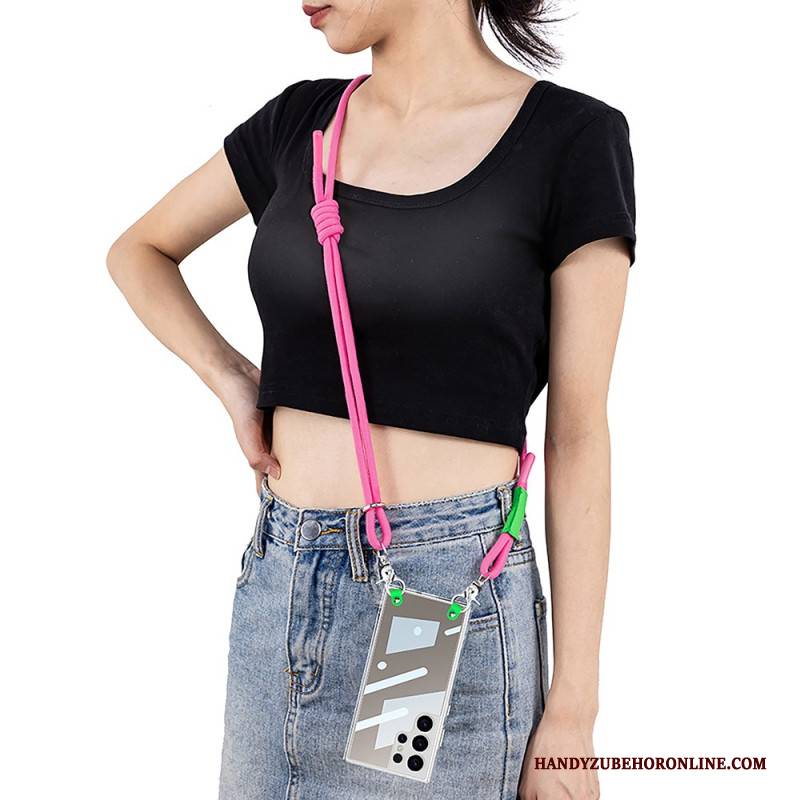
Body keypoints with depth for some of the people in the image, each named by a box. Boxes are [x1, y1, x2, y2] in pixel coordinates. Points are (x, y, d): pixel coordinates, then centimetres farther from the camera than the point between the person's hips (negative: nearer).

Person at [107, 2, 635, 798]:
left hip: (444, 602, -5)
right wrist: (232, 383, 4)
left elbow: (578, 435, -6)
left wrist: (572, 714, -6)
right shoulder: (304, 119, 7)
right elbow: (138, 250, 21)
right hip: (278, 590, 5)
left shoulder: (573, 137, -6)